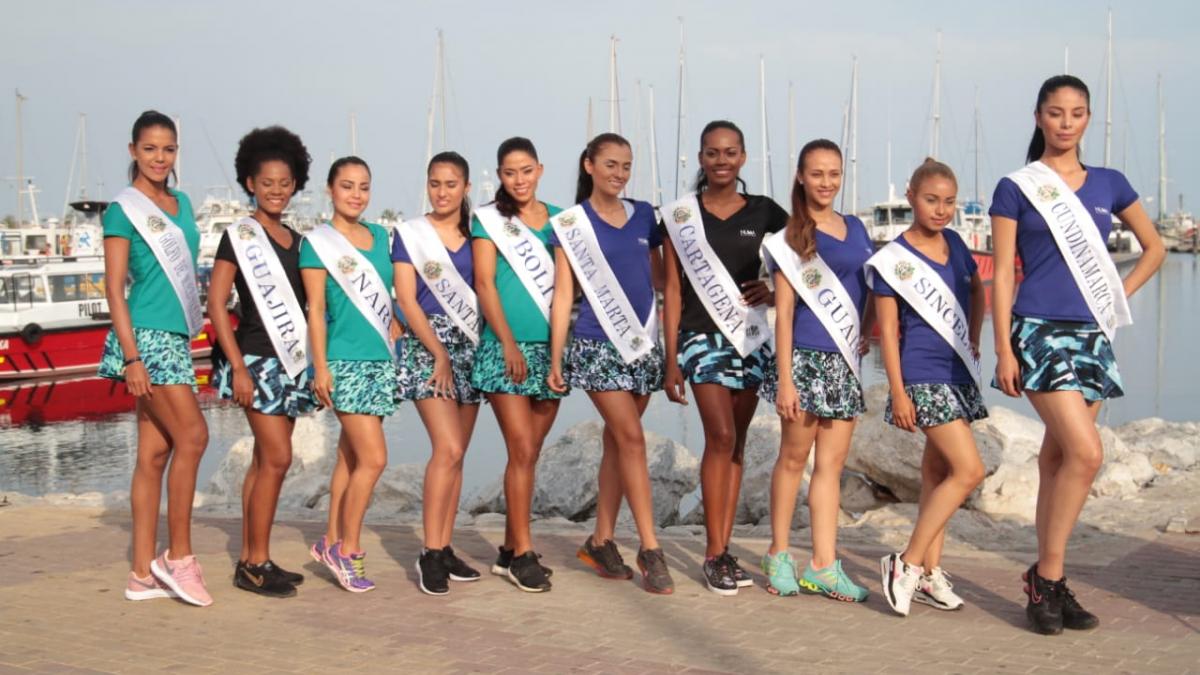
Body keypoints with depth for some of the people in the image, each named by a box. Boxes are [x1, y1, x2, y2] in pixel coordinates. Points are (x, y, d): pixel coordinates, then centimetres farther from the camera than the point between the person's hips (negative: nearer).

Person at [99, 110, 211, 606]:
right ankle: (178, 555, -3)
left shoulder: (181, 204, 15)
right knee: (193, 435, -14)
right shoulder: (124, 210, -5)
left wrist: (193, 332, 15)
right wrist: (131, 356, -16)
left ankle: (144, 574, 9)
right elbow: (114, 287, -9)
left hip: (177, 336, 7)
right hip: (148, 336, -7)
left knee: (155, 453, 6)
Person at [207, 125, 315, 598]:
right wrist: (238, 366, -15)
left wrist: (312, 363, 9)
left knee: (265, 460, 9)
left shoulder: (296, 241, 13)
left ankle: (249, 560, 15)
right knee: (277, 457, -11)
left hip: (291, 360, 6)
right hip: (257, 358, -6)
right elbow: (216, 302, -9)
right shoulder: (239, 236, -5)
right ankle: (256, 563, -3)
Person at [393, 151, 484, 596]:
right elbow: (406, 300, -4)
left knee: (455, 454, 5)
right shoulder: (410, 235, 1)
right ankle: (430, 554, -10)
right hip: (426, 345, -4)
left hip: (469, 346, 4)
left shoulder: (476, 234, 11)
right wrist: (439, 353, -10)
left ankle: (445, 549, 11)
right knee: (448, 449, -16)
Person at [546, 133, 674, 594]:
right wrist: (555, 360, -4)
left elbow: (660, 277, 16)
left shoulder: (644, 216, 9)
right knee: (631, 438, -11)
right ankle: (650, 549, -8)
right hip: (598, 345, -4)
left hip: (643, 344, 4)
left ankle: (601, 542, 18)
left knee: (617, 441, 9)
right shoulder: (571, 223, -1)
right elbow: (563, 295, -2)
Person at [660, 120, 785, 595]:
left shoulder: (764, 213, 7)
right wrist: (671, 360, -3)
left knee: (735, 443, 5)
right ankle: (715, 554, -7)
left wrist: (775, 291, -7)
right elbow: (672, 290, 1)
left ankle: (722, 550, 12)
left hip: (751, 336, 3)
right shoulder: (681, 215, 2)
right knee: (721, 436, -14)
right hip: (703, 336, -3)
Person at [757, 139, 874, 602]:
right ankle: (779, 554, 16)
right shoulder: (791, 239, -3)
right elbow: (784, 311, -7)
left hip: (845, 361, 5)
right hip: (806, 357, -5)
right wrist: (784, 379, -12)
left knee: (832, 463, 4)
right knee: (794, 458, 3)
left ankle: (823, 566, 7)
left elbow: (871, 286, 20)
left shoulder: (855, 229, 12)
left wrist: (865, 335, 8)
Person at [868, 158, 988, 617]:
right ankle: (906, 564, -7)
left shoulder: (955, 245, 9)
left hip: (958, 373, 7)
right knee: (968, 470, -14)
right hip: (923, 376, -7)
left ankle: (929, 572, 16)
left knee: (937, 469, 10)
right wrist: (897, 392, -14)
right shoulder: (894, 260, -10)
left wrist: (973, 343, 18)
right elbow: (888, 330, -10)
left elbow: (977, 291, 27)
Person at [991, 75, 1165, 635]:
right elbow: (1002, 274, -2)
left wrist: (1121, 295, 8)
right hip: (1041, 332, -4)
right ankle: (1048, 573, -5)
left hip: (1093, 335, 4)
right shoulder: (1016, 189, 1)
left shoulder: (1108, 185, 11)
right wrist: (1003, 349, -8)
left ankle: (1049, 584, 14)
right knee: (1086, 453, -17)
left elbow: (1154, 246, 23)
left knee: (1058, 460, 8)